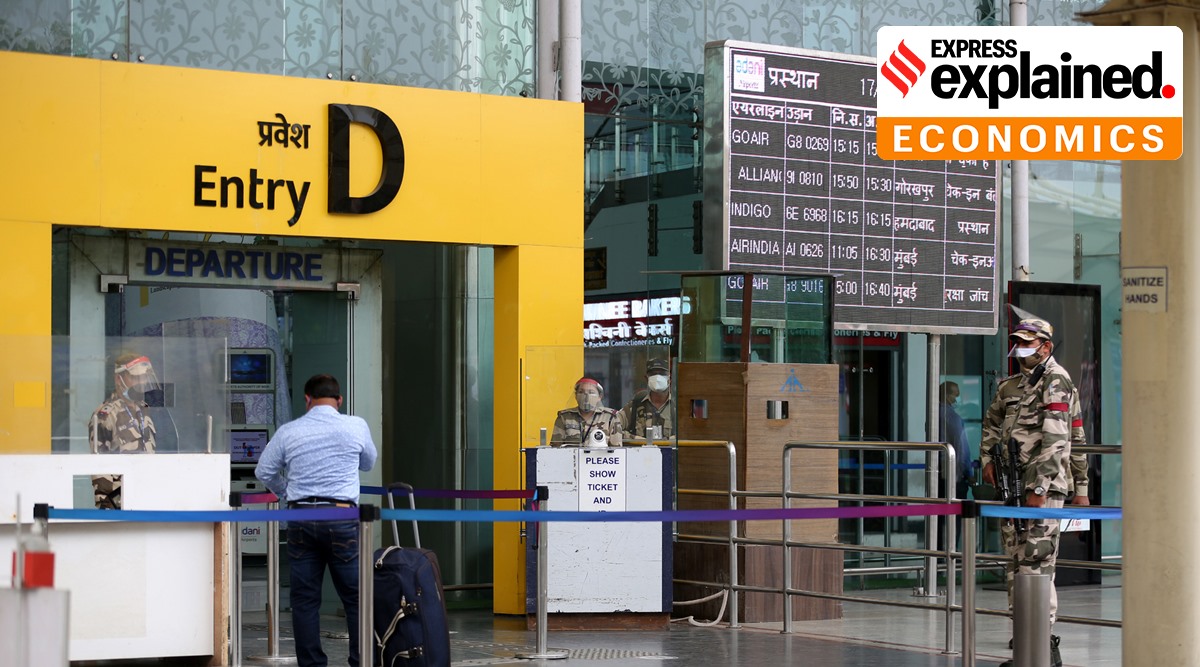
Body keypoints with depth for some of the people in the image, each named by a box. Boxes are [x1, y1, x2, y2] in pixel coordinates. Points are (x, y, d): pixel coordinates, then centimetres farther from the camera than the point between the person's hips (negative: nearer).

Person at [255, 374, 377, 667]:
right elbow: (368, 463, 20)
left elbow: (264, 471, 15)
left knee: (305, 599, 7)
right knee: (355, 597, 4)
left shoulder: (288, 431, 4)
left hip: (300, 518, 2)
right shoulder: (356, 426, 1)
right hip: (342, 518, -1)